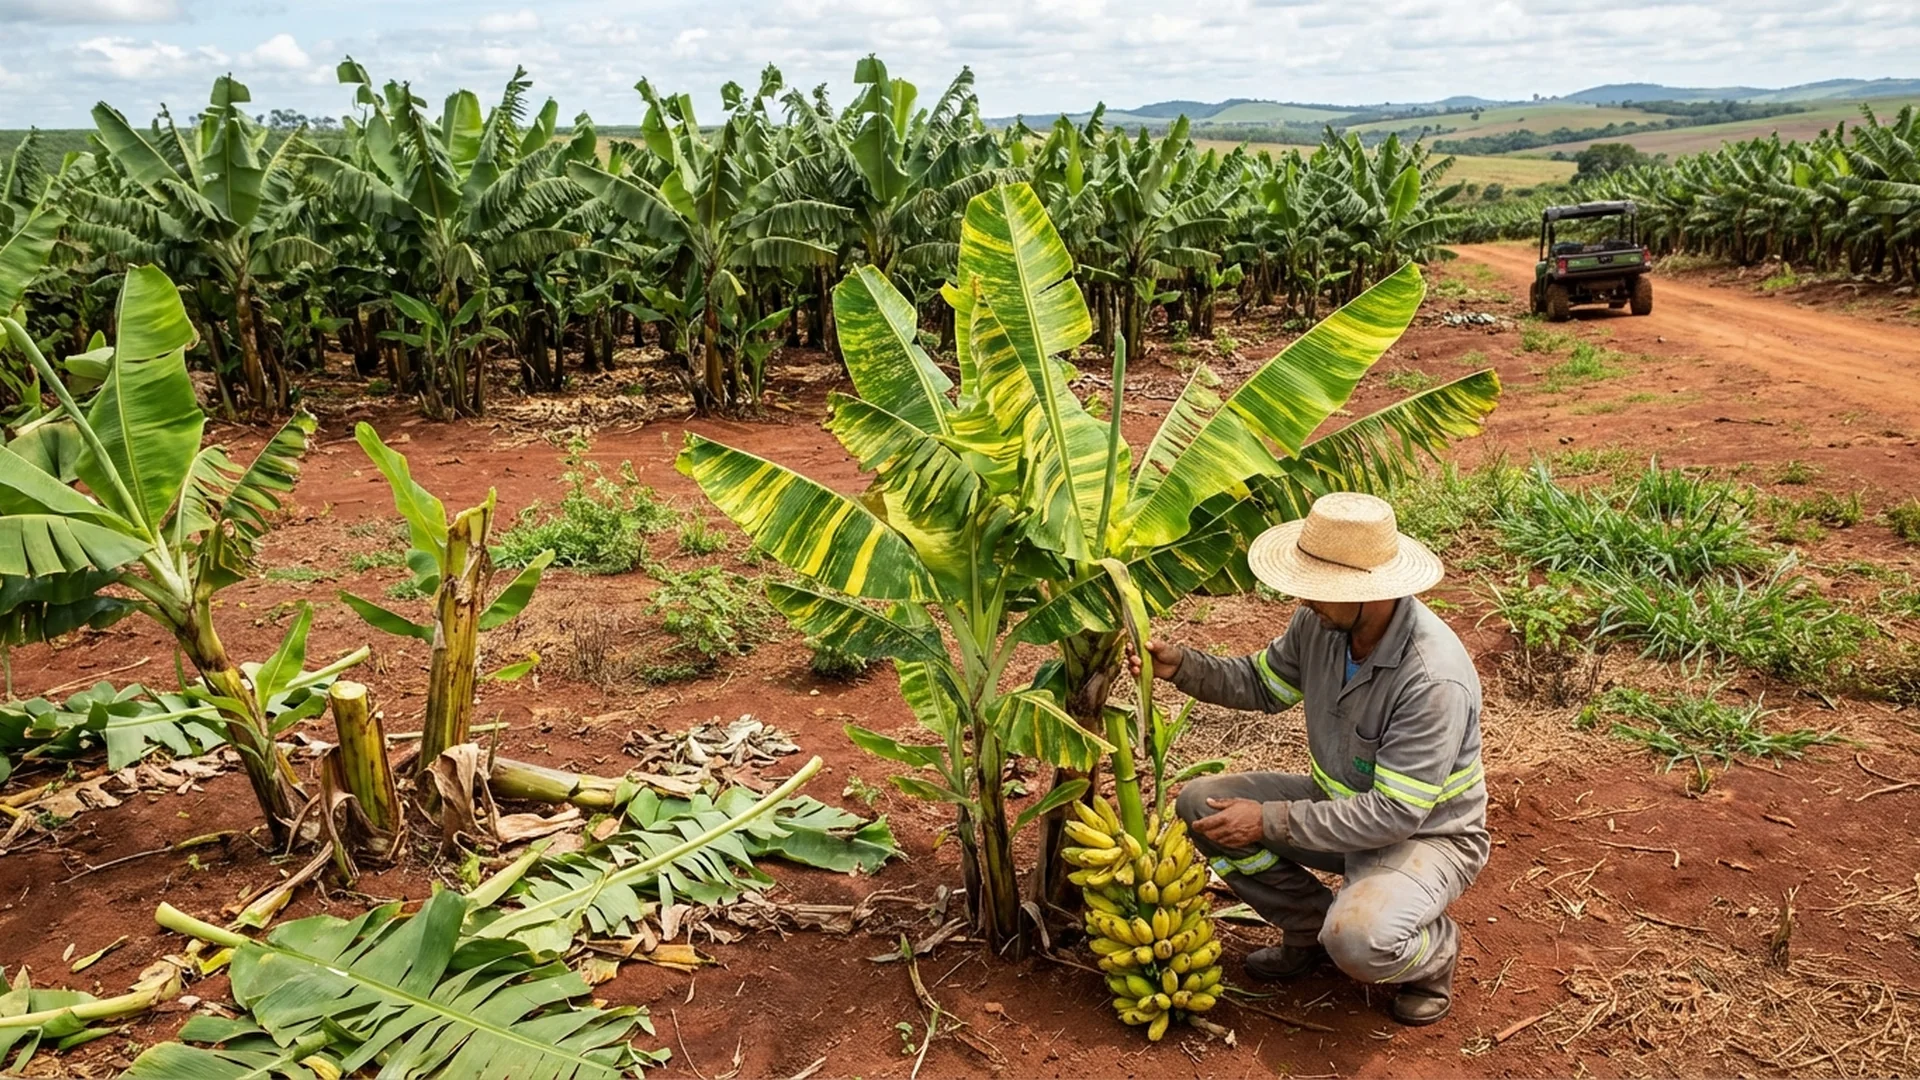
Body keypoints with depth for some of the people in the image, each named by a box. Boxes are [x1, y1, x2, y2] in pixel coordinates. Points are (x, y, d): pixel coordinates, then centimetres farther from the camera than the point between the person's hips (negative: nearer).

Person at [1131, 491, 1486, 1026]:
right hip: (1341, 803, 7)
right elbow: (1263, 684, 6)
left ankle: (1435, 947, 4)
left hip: (1426, 832, -7)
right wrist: (1182, 666, -12)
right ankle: (1313, 926, 11)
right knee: (1201, 803, -7)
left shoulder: (1434, 679, -34)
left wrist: (1271, 821, -28)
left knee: (1357, 942, -34)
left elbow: (1394, 814, -30)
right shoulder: (1321, 620, -13)